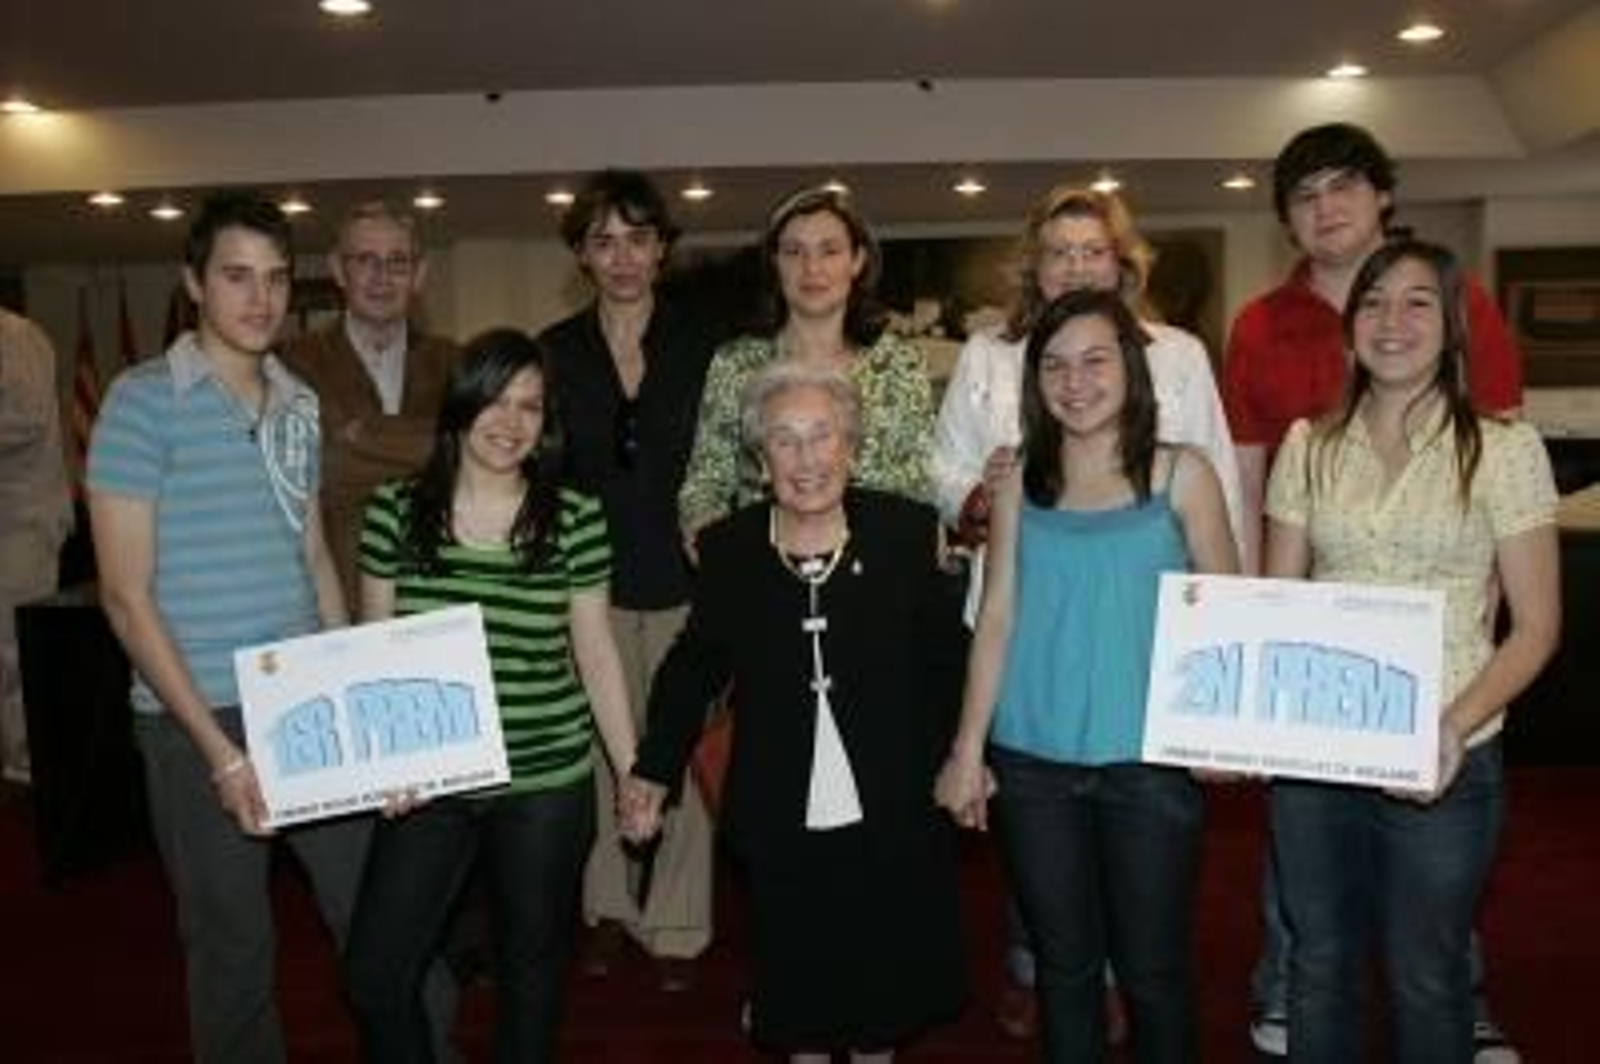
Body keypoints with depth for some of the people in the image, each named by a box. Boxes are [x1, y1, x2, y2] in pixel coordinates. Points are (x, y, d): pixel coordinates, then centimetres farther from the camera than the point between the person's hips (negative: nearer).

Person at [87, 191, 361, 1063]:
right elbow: (126, 595, -11)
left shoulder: (298, 404, 8)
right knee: (232, 943, 10)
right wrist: (218, 748, -15)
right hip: (198, 721, -5)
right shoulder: (145, 401, -9)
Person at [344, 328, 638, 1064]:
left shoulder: (576, 519, -6)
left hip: (547, 784, -1)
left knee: (531, 968, 16)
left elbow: (595, 653, 2)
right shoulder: (396, 509, -2)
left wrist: (634, 773, 4)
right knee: (374, 975, 3)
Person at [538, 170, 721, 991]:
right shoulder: (555, 352, 4)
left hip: (681, 580, -1)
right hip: (589, 580, 2)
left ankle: (676, 923, 19)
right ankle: (607, 906, 28)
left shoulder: (702, 342, -1)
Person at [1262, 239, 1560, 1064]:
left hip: (1441, 763, -2)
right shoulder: (1309, 446, 4)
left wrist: (1456, 725, -20)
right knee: (1318, 966, 17)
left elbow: (1536, 627, -5)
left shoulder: (1503, 450, -5)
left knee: (1424, 980, 13)